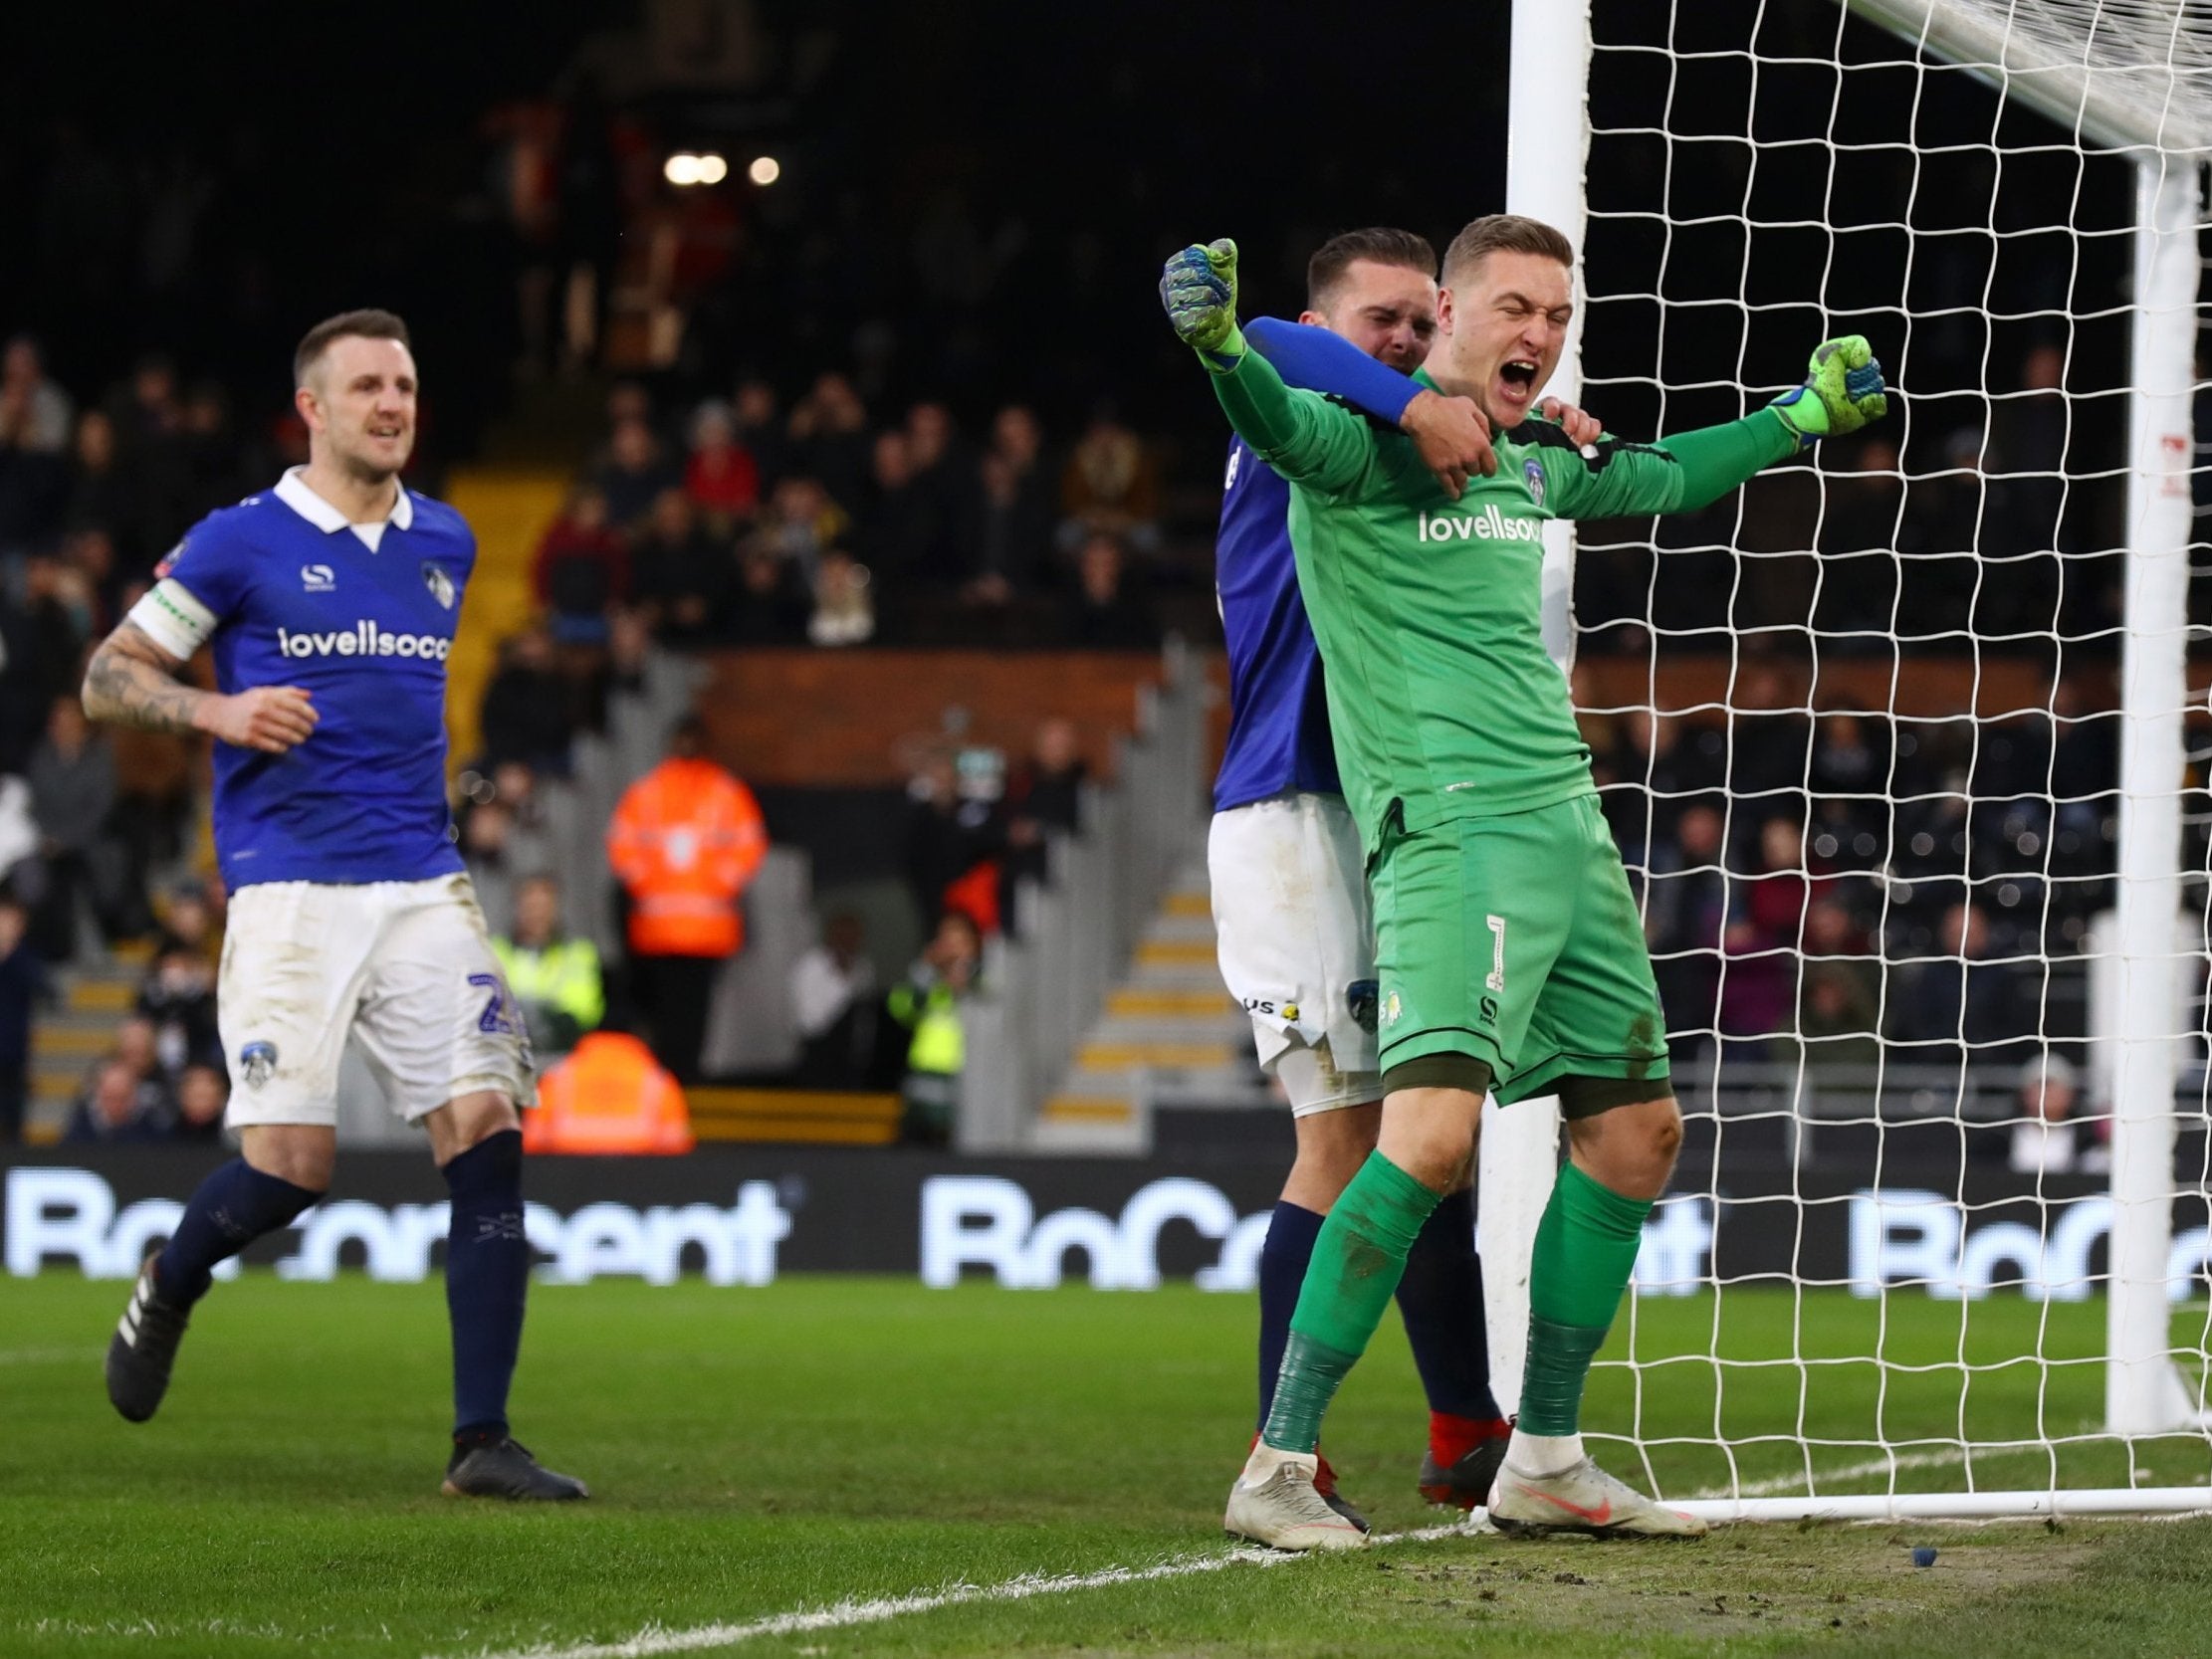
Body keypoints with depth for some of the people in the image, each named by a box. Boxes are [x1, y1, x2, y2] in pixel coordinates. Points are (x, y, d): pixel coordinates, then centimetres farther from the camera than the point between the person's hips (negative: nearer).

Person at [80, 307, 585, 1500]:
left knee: (486, 1131, -10)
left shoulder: (446, 544, 14)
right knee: (291, 1165, -10)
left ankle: (482, 1439, -7)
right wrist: (218, 711, -14)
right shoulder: (240, 543, -1)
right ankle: (168, 1290, 25)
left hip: (424, 887, 4)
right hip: (289, 894, -4)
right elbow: (108, 678, 3)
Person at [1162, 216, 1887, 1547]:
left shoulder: (1532, 460, 17)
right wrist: (1220, 347, -51)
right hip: (1448, 831, -9)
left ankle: (1546, 1462, 21)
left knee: (1637, 1130, 9)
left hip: (1568, 827, 9)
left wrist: (1806, 416, 46)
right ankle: (1279, 1467, -18)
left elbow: (1659, 480, 39)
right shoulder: (1367, 437, -6)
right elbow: (1281, 424, -30)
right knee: (1434, 1132, -23)